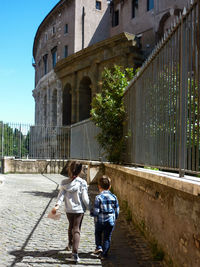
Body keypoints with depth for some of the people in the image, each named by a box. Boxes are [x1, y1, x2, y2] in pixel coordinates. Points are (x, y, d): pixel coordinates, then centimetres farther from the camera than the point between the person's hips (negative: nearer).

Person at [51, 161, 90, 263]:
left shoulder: (64, 182, -3)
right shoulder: (82, 183, -12)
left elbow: (61, 194, -13)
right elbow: (85, 198, -11)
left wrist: (56, 205, -20)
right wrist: (90, 208, -1)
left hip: (69, 209, 4)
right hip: (79, 209, -4)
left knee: (71, 227, 26)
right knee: (76, 230, -1)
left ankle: (70, 244, 46)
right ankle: (75, 252, -14)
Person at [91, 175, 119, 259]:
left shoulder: (98, 197, -15)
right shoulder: (114, 197, -4)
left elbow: (96, 212, -16)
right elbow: (117, 211, 1)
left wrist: (91, 213, 5)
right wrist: (115, 218, 18)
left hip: (100, 221, -2)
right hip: (111, 221, 2)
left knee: (98, 234, 25)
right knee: (107, 237, 12)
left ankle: (99, 247, 14)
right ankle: (104, 254, 13)